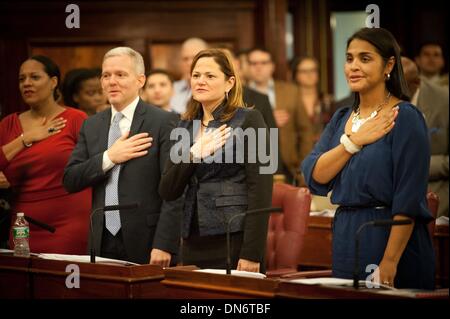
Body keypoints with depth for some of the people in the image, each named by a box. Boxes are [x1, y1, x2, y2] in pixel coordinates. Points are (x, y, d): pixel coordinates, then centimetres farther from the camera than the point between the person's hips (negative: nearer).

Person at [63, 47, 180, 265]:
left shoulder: (163, 122, -4)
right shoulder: (91, 125, 12)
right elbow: (70, 181, 5)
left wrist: (164, 245, -17)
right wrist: (109, 157, -9)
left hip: (145, 244, -4)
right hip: (102, 242, 4)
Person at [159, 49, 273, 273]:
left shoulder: (248, 120, -5)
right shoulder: (186, 126, 12)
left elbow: (260, 191, -11)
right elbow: (167, 192, 7)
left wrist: (252, 253, -17)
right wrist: (193, 154, -10)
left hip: (235, 243, -5)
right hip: (194, 244, 5)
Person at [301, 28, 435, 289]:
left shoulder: (404, 118, -9)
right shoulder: (341, 119, 12)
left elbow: (409, 198, -15)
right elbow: (314, 177, 0)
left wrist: (390, 263, -21)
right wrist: (353, 141, -13)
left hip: (391, 237, -6)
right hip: (345, 236, 6)